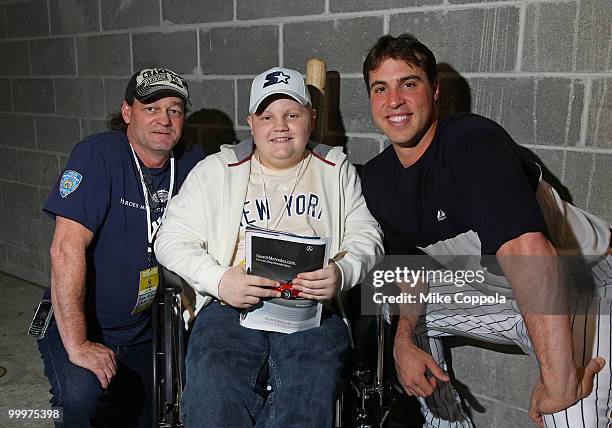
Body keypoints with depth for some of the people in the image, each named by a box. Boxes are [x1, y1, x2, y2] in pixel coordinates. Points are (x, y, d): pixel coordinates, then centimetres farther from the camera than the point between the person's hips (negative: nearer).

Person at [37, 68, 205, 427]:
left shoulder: (191, 163, -3)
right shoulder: (99, 155, -18)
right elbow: (67, 248, -24)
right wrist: (77, 345, -27)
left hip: (144, 331, 5)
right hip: (79, 324, -5)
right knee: (84, 394, -31)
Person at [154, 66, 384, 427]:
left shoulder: (337, 170, 17)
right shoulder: (215, 171, 12)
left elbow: (366, 235, 13)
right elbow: (172, 240, 7)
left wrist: (342, 273, -10)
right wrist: (220, 281, -12)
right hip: (230, 307, 0)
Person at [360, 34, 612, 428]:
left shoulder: (473, 142, -27)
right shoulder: (377, 179, -3)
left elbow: (526, 249, -40)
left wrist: (558, 380, -42)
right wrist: (405, 341, -7)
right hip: (497, 293, 7)